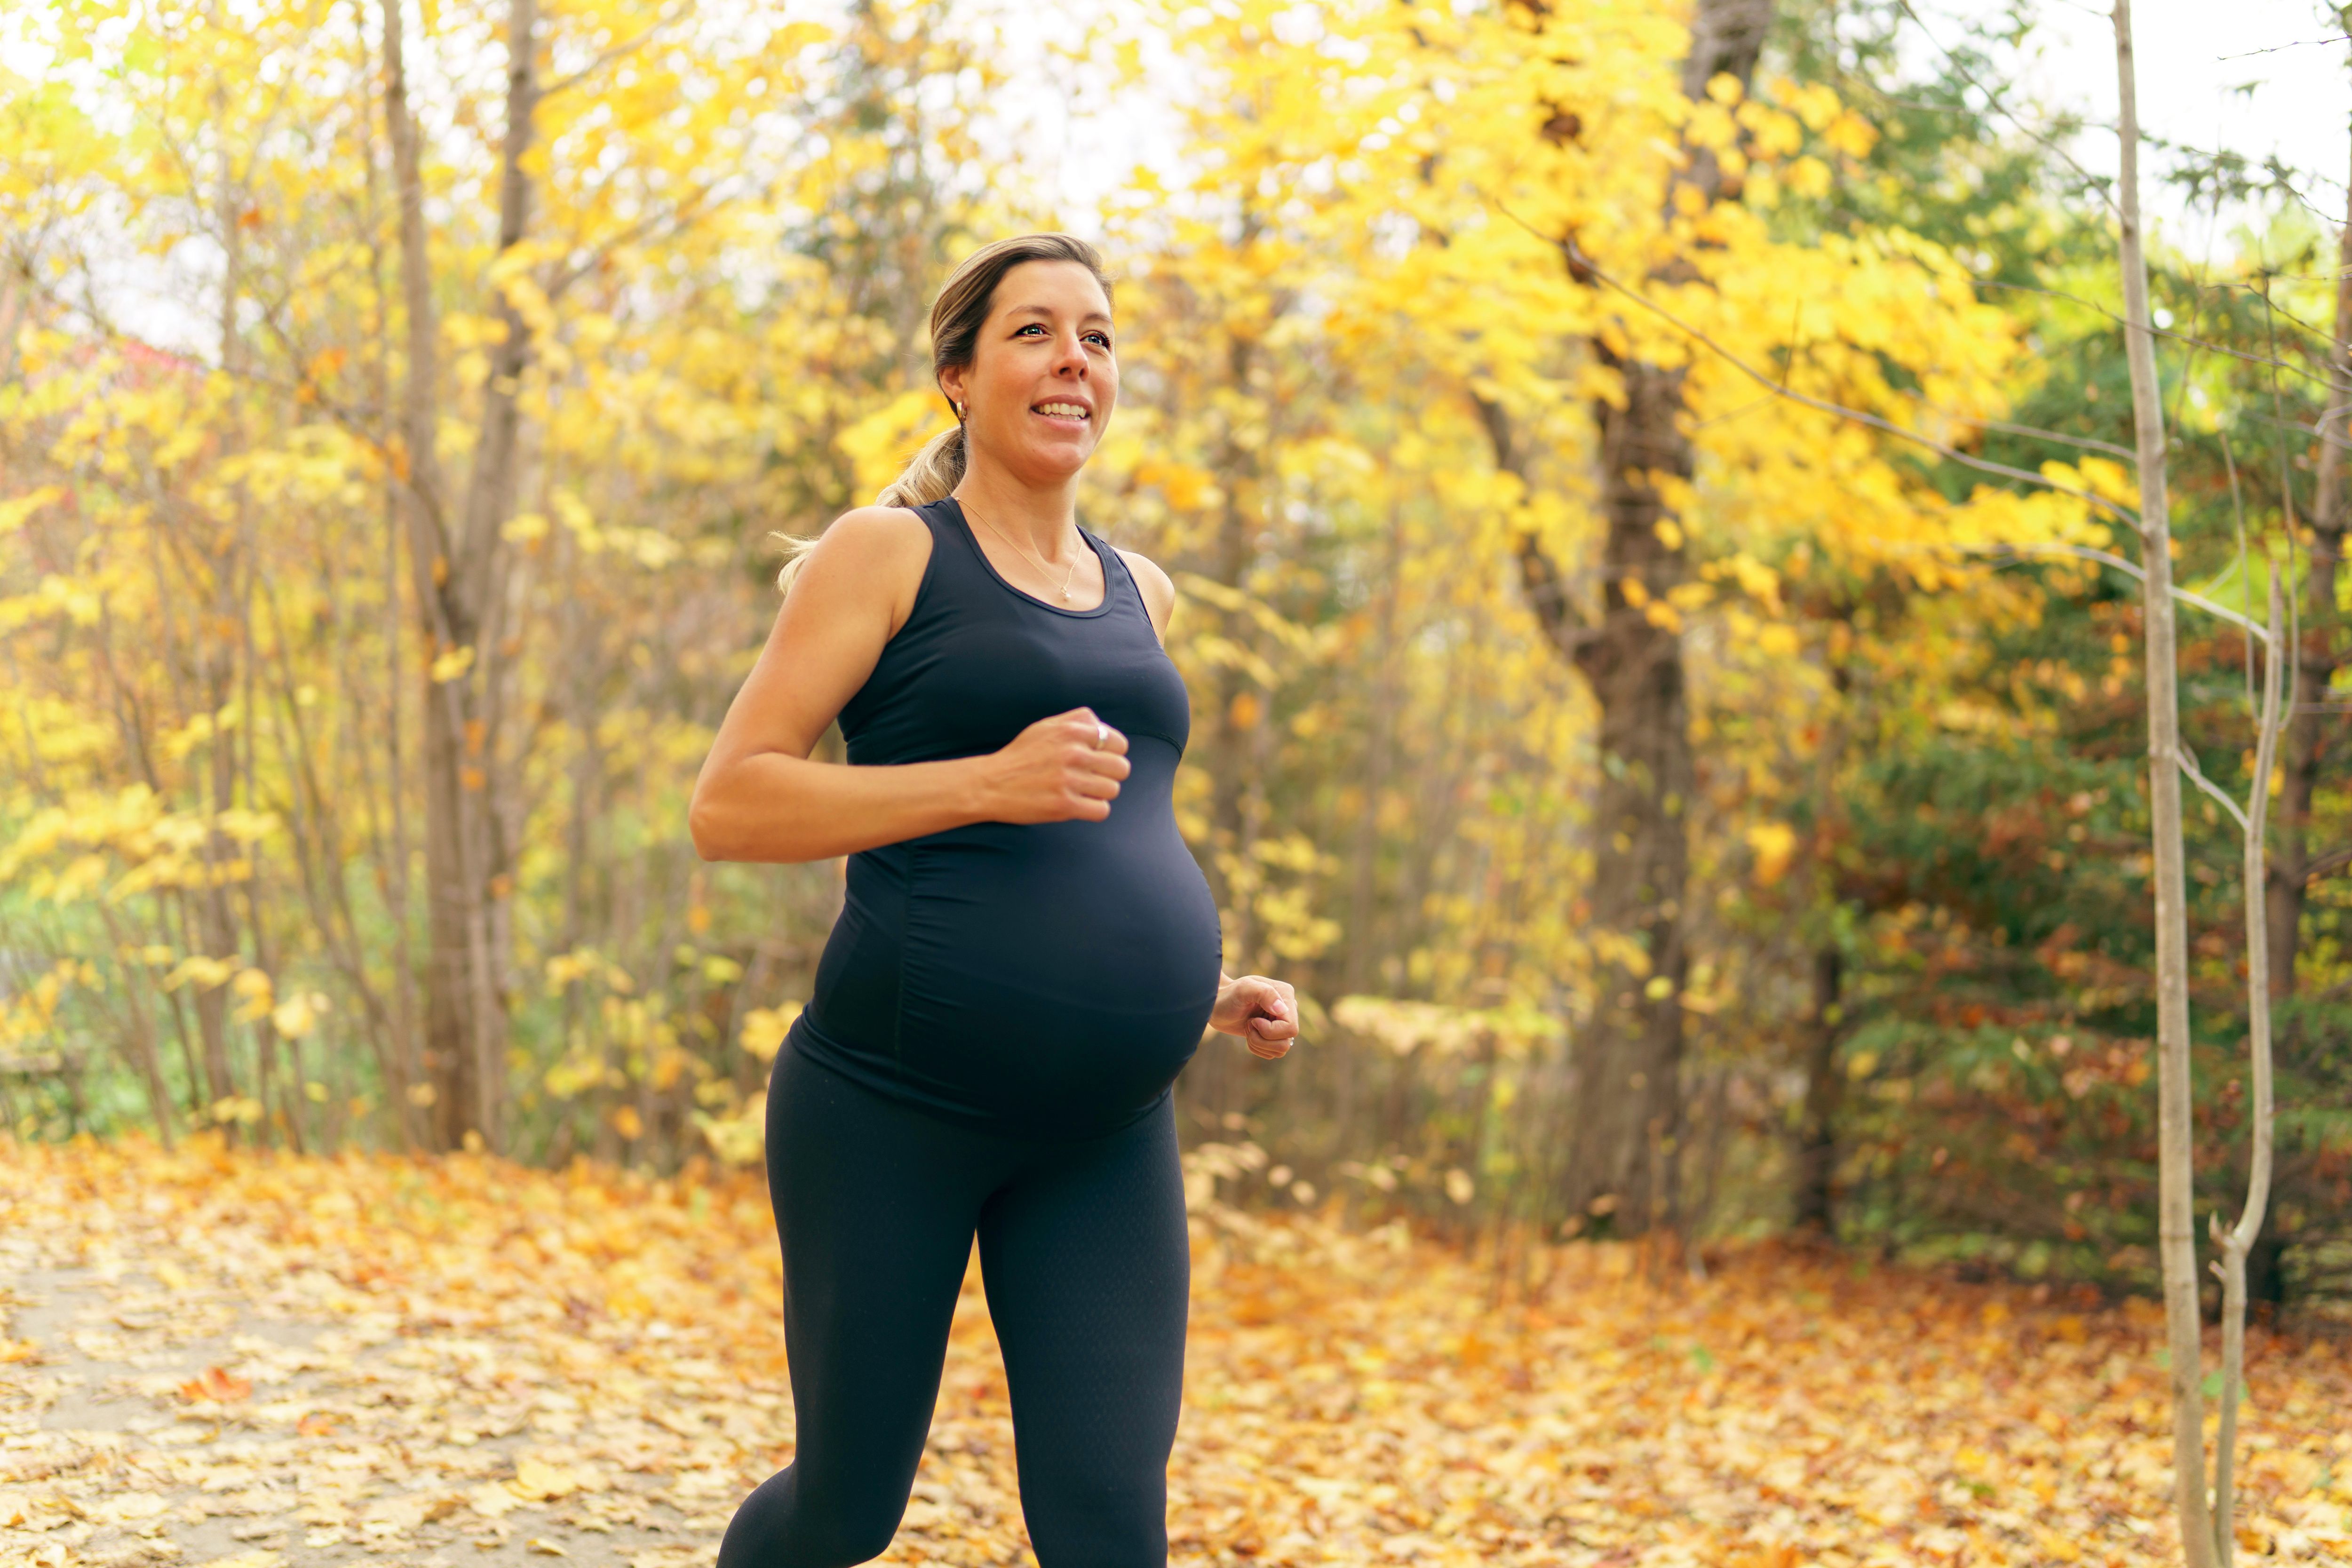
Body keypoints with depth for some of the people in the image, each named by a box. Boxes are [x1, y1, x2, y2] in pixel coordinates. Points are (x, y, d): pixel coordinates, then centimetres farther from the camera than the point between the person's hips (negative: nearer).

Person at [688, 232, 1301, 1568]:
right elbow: (727, 808, -9)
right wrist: (990, 782, -19)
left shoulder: (1139, 595, 17)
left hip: (1104, 1137, 5)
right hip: (890, 1105, -4)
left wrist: (1204, 990, 13)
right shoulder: (889, 555, -1)